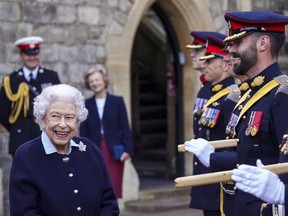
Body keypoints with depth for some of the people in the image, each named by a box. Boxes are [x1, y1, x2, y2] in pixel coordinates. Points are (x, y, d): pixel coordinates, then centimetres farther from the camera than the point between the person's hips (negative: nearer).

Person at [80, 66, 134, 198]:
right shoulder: (86, 104, 7)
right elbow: (84, 131, 6)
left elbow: (125, 127, 2)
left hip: (114, 153, -1)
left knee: (113, 190, -3)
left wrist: (127, 149, -6)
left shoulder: (117, 101, 4)